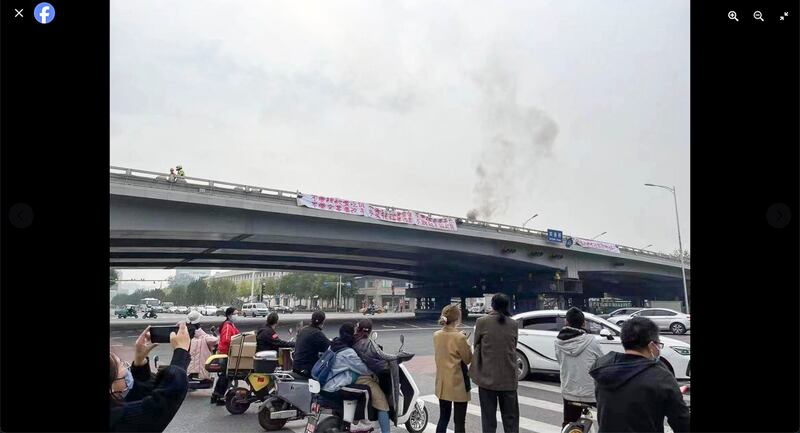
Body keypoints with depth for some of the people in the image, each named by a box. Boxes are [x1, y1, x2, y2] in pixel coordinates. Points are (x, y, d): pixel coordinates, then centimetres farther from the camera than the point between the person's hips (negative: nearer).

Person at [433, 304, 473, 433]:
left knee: (443, 418, 17)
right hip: (458, 384, -6)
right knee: (459, 422, 5)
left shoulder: (436, 335, -1)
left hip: (442, 383, 6)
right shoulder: (459, 337, -20)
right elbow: (468, 360, -10)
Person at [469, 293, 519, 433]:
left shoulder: (482, 322, -9)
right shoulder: (513, 324, -1)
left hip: (487, 377, -2)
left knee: (489, 419, 7)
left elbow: (476, 345, 3)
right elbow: (513, 347, 8)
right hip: (509, 378, 3)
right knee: (511, 418, 14)